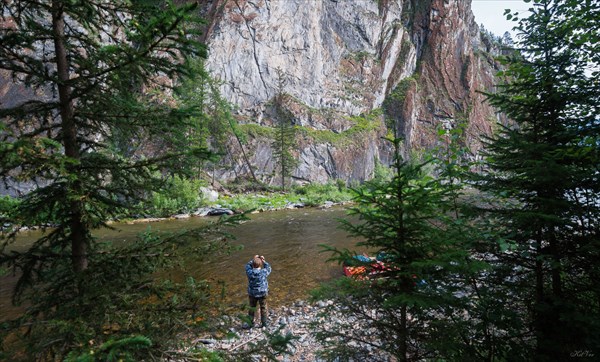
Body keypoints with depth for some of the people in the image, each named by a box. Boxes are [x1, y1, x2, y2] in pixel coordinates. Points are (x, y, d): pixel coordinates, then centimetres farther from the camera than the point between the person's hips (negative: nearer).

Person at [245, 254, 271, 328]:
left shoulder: (249, 272, -21)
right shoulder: (263, 272, -23)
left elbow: (248, 266, 1)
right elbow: (268, 268, 0)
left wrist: (253, 260, 4)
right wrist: (263, 261, 2)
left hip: (252, 294, 1)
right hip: (263, 293, 0)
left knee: (252, 308, 18)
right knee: (263, 307, 18)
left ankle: (251, 323, 28)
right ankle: (264, 322, 30)